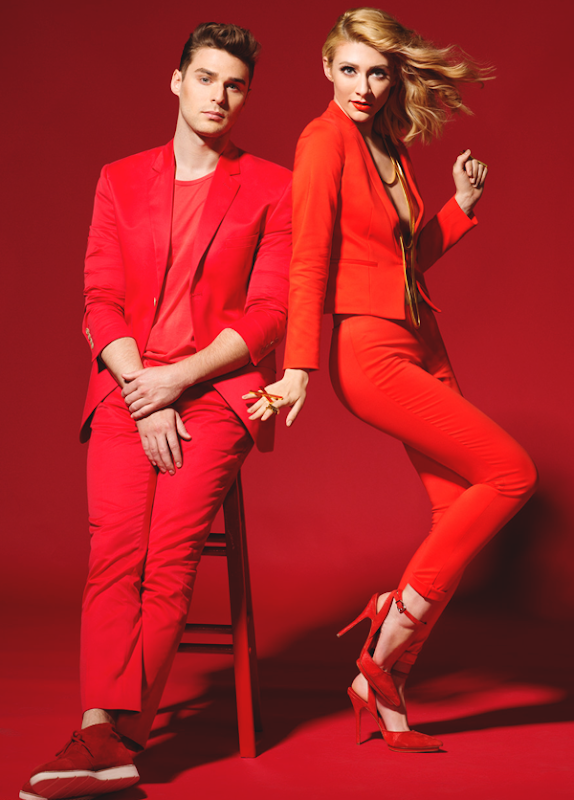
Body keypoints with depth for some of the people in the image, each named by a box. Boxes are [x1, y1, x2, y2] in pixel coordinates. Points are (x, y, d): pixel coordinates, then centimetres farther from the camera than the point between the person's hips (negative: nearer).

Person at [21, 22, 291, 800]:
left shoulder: (270, 188, 10)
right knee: (116, 542, -22)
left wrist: (176, 380, -10)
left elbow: (269, 315, 3)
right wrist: (144, 399, -7)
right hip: (127, 385, 2)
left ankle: (114, 734, -24)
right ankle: (108, 737, -29)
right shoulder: (121, 181, 16)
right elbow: (100, 303, 9)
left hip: (218, 387, -1)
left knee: (173, 543, -24)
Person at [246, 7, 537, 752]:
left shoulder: (391, 145, 15)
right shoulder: (325, 141, -9)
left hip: (421, 347, 8)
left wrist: (463, 204, 8)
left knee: (458, 516, 3)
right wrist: (298, 366, -24)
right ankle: (399, 617, 0)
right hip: (370, 352, -8)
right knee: (511, 471, -11)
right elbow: (308, 262, -17)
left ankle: (383, 686, 9)